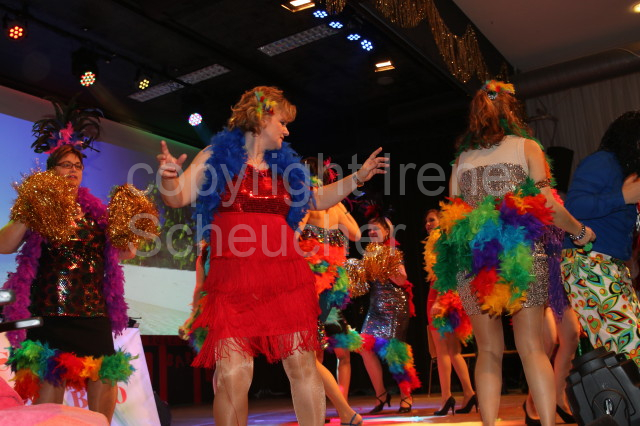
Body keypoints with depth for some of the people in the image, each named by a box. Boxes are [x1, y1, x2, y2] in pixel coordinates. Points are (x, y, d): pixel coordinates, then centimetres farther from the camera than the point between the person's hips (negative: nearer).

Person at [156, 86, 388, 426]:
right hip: (232, 279, -3)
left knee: (302, 364, 1)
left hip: (286, 276, 4)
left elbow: (316, 200, 29)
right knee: (232, 373, -7)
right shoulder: (217, 156, 6)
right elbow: (178, 197, -1)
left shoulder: (284, 165, 18)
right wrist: (169, 178, -22)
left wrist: (358, 177, 23)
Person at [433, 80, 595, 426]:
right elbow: (547, 206, -3)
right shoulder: (526, 147, 6)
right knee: (531, 347, 2)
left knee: (489, 352, 7)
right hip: (520, 254, -2)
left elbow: (452, 216, 11)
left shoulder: (461, 159, 15)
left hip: (471, 257, 2)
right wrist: (580, 232, 10)